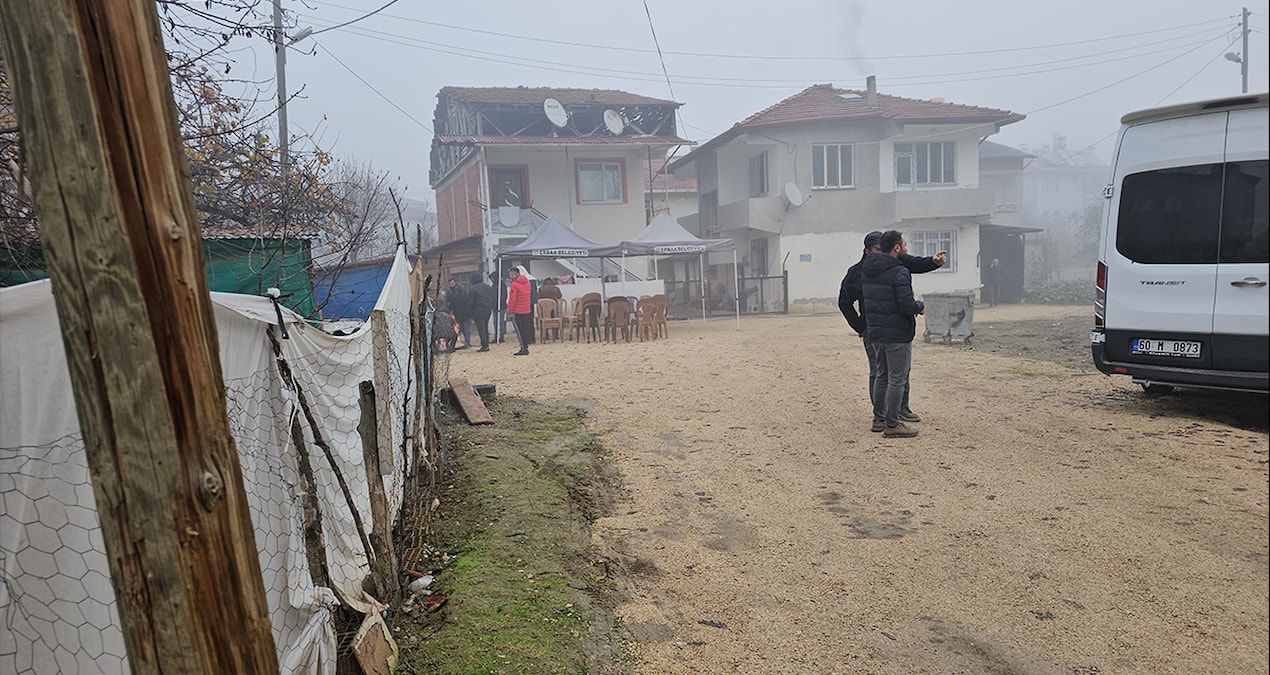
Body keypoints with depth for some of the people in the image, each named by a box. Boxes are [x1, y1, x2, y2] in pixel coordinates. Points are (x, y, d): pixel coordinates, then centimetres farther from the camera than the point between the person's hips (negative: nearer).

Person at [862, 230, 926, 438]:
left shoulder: (866, 270, 7)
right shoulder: (899, 273, -19)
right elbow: (907, 305, -24)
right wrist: (920, 306, -3)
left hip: (875, 333, 8)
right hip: (897, 334, -8)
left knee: (882, 376, 19)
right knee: (897, 379, 0)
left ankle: (879, 419, 26)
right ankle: (892, 425, 4)